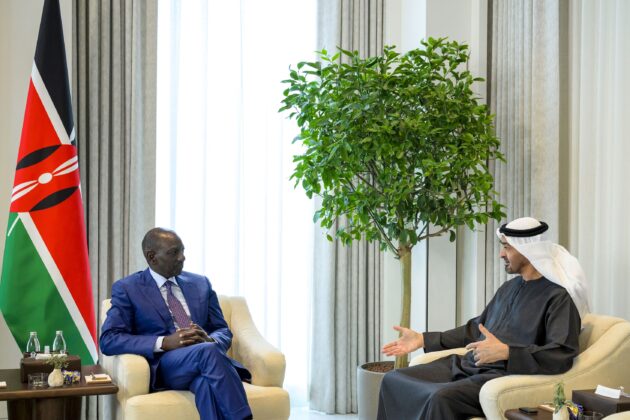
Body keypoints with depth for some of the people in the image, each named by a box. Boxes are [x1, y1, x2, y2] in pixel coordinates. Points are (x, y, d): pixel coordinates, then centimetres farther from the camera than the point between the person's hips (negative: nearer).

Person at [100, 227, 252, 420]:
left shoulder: (200, 284, 19)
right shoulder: (127, 288, 7)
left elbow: (223, 332, 19)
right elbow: (108, 340, -3)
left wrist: (209, 340, -8)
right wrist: (165, 342, -16)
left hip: (203, 358, 3)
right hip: (163, 365, -3)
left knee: (207, 382, -37)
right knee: (208, 351, -35)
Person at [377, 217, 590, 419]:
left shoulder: (558, 296, -8)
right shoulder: (510, 287, 20)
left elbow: (562, 356, -20)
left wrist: (506, 352, -27)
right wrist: (424, 339, 21)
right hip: (467, 365, 9)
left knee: (441, 398, -36)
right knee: (394, 381, -4)